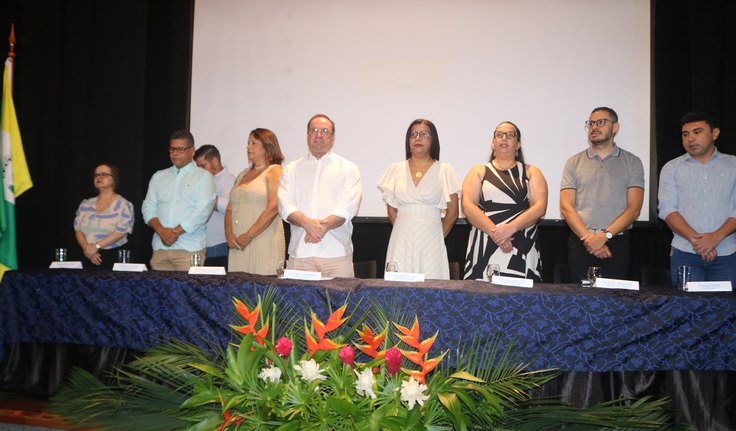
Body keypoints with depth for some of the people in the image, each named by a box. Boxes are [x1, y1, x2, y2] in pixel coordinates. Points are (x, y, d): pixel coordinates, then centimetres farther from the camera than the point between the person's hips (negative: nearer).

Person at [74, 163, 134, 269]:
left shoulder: (123, 204, -3)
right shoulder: (85, 204, 13)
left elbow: (121, 231, -13)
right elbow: (78, 229, 7)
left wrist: (96, 246, -16)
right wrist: (87, 248, -11)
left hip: (114, 257, -4)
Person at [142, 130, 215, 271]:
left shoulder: (203, 177, 3)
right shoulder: (159, 177, 18)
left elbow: (202, 211, -8)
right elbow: (148, 207, 11)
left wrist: (176, 232, -11)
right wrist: (161, 230, -7)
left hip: (190, 248, -4)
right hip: (160, 247, 4)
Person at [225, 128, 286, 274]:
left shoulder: (274, 171, -1)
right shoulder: (243, 175, 21)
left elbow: (273, 208, -13)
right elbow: (230, 208, 17)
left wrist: (248, 236, -14)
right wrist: (229, 233, -1)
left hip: (264, 242, -6)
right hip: (237, 244, 6)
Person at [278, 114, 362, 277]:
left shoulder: (348, 168, 10)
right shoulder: (291, 169, 16)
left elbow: (348, 207, -4)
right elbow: (285, 205, 1)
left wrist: (323, 226, -17)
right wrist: (307, 223, -17)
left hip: (336, 252, -1)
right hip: (299, 252, 2)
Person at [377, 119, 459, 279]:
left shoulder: (445, 170, 3)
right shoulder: (396, 169, 9)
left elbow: (452, 212, 5)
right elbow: (391, 210, 11)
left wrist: (437, 237, 7)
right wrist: (406, 232, 8)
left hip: (431, 242, -1)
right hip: (401, 242, 1)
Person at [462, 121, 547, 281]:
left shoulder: (531, 172, 14)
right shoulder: (479, 172, 13)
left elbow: (540, 207, 0)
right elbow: (468, 207, -1)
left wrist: (510, 228, -15)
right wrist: (494, 231, -14)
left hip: (522, 249, 1)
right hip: (484, 249, 0)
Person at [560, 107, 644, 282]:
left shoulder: (632, 162, 8)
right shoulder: (574, 162, 10)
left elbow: (634, 208, -1)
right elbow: (566, 207, 2)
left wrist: (605, 235, -13)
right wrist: (589, 238, -10)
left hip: (617, 243, 0)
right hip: (580, 244, 1)